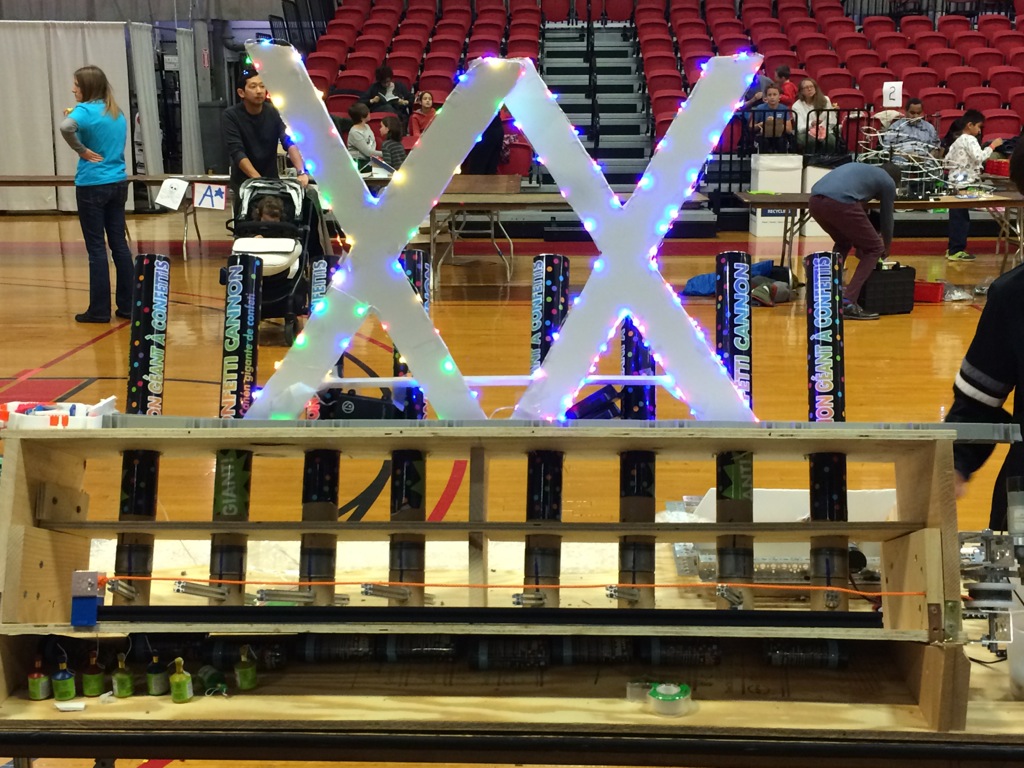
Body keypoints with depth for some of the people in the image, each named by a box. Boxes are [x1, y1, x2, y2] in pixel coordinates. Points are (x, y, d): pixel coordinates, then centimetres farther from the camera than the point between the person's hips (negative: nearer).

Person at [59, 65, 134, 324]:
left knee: (96, 247, -1)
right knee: (119, 243, 11)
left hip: (92, 186, -7)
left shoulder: (86, 110, -12)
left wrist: (81, 150, -18)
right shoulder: (117, 113, 10)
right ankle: (127, 305, 14)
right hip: (118, 184, 7)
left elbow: (65, 127, -33)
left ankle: (100, 310, 4)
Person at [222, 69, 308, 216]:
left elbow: (290, 142, -18)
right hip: (244, 182, -2)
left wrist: (302, 172, -36)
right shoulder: (230, 116, -12)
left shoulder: (275, 113, -5)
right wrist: (259, 179, -35)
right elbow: (237, 152, -21)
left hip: (272, 179, 2)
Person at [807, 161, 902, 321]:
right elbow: (887, 218, 31)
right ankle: (848, 303, -1)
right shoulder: (888, 182, 22)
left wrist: (859, 246, 56)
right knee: (874, 249, 11)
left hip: (815, 201, 7)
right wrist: (886, 248, 49)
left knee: (843, 243, 32)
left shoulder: (861, 169, 40)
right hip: (840, 203, -7)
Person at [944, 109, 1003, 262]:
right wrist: (993, 145, -15)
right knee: (962, 217, -6)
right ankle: (956, 251, -5)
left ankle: (952, 248, 17)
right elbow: (979, 157, -23)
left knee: (956, 217, 13)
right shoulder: (970, 140, -10)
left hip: (955, 183, 9)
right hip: (964, 184, -9)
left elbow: (947, 160, 20)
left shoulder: (957, 141, 17)